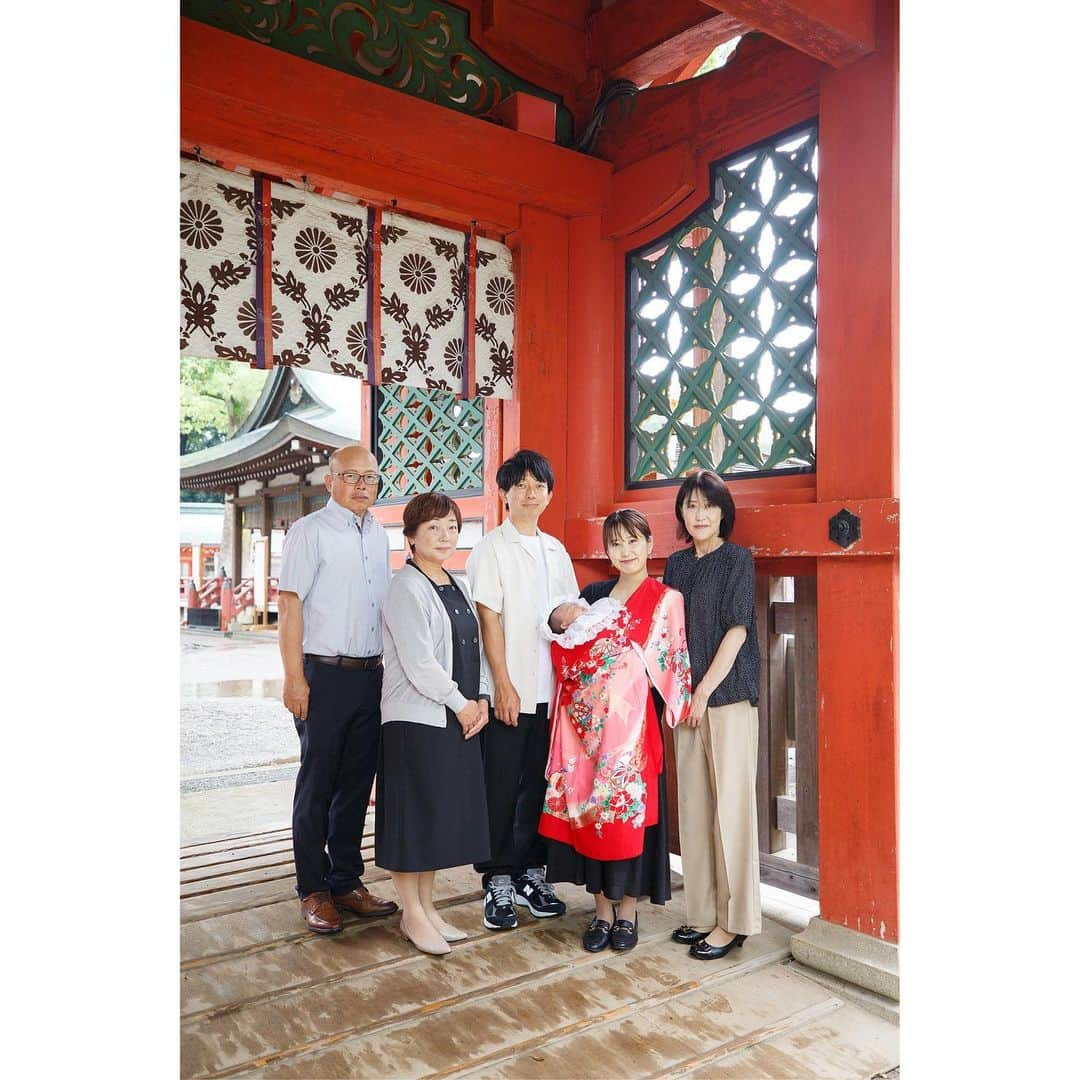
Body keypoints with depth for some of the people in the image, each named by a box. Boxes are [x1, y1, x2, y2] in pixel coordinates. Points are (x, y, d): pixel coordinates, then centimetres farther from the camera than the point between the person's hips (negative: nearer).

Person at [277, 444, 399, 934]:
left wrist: (384, 664, 13)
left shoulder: (378, 535, 13)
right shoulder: (309, 532, -6)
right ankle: (313, 890, 18)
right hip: (324, 674, -6)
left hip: (370, 674, 6)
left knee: (357, 783, 13)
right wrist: (294, 678, -15)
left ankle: (346, 881, 26)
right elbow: (289, 604, -10)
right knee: (317, 785, 4)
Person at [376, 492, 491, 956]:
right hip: (417, 720, -8)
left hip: (459, 719, 8)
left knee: (445, 814, 13)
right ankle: (412, 914, 17)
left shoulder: (458, 586, 14)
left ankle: (426, 907, 26)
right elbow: (418, 662, -18)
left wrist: (481, 700, 0)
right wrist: (461, 704, -11)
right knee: (414, 814, 2)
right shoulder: (407, 588, -11)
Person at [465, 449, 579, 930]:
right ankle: (497, 881, 15)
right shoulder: (491, 548, -3)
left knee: (538, 783, 11)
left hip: (550, 688, 5)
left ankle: (530, 872, 25)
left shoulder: (556, 550, 13)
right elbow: (488, 619, -8)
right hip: (508, 690, -5)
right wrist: (503, 685, -13)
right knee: (500, 787, 3)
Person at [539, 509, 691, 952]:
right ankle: (602, 909, 21)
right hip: (587, 723, 4)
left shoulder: (666, 601, 1)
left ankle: (627, 911, 19)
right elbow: (567, 656, 12)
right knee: (589, 809, 6)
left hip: (633, 724, -3)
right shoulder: (592, 595, 12)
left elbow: (668, 668, -5)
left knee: (629, 808, 2)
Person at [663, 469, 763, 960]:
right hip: (687, 696, 6)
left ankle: (733, 920, 8)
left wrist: (705, 689, -11)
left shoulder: (737, 559, -3)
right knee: (693, 803, 9)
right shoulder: (677, 563, 13)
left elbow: (737, 629, -8)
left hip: (728, 696, -5)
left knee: (730, 803, -2)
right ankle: (704, 912, 20)